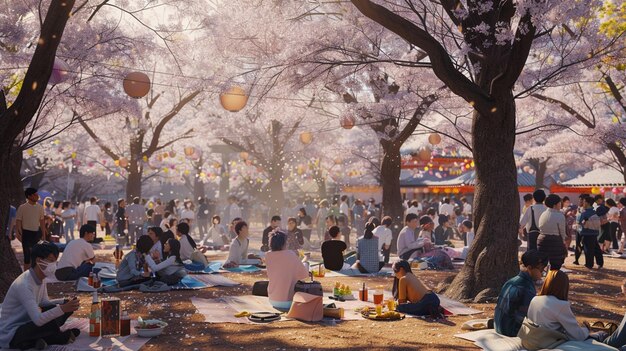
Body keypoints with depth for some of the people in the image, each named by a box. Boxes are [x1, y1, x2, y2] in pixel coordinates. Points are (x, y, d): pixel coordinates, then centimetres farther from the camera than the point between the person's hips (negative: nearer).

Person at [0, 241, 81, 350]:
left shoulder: (40, 278, -1)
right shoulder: (24, 285, -28)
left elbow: (44, 303, 10)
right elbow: (38, 320, -35)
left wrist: (65, 304, -7)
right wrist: (62, 309, -40)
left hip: (26, 323, 9)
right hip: (10, 336, -9)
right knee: (51, 324, -31)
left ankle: (39, 339, -5)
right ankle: (63, 337, 2)